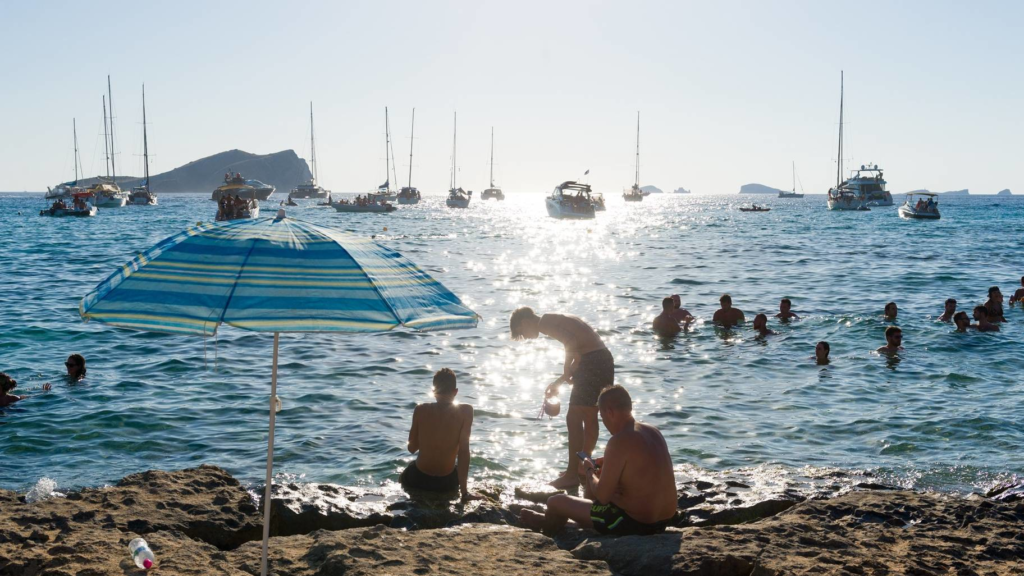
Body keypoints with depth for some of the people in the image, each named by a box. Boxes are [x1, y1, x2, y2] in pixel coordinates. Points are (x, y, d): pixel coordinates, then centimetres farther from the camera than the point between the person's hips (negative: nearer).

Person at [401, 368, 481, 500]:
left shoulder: (420, 410, -10)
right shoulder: (465, 411, -15)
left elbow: (412, 448, -1)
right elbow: (464, 450, -18)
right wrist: (464, 491, -15)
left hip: (418, 480, 1)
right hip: (447, 483, -1)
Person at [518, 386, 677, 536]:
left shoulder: (620, 441, -21)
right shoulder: (653, 431, 5)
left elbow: (602, 496, -18)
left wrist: (589, 472, 0)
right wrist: (607, 465, 17)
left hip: (634, 524, -9)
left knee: (556, 501, 8)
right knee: (592, 486, 34)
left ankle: (546, 532, 41)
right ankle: (550, 521, 55)